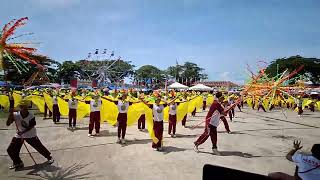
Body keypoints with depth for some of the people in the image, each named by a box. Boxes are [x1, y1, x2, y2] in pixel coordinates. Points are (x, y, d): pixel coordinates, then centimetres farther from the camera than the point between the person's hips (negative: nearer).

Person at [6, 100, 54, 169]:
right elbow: (8, 124, -24)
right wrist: (11, 114, -34)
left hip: (30, 135, -2)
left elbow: (31, 126, -16)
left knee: (39, 147, -1)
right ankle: (18, 163, 23)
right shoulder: (15, 115, -17)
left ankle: (49, 157, 20)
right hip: (19, 135, 3)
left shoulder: (30, 115, -20)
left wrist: (23, 132, -30)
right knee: (10, 150, 0)